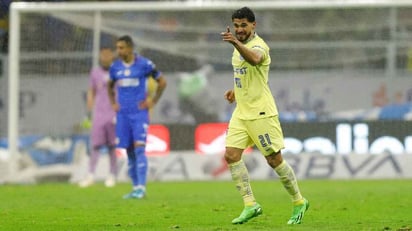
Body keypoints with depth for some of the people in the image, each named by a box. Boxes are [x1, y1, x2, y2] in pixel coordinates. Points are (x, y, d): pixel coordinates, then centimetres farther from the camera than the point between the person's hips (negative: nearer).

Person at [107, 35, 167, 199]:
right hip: (123, 114, 4)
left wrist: (153, 101, 1)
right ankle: (135, 187, 10)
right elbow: (110, 86, 26)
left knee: (139, 148, -13)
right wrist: (113, 103, 13)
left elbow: (162, 82, 6)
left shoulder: (144, 64, -4)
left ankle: (141, 187, -14)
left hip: (139, 112, -4)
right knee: (129, 151, 4)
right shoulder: (115, 67, 8)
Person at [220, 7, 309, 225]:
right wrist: (236, 91, 13)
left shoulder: (259, 45, -15)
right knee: (231, 155, -5)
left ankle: (299, 202, 14)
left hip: (261, 113, -8)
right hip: (241, 112, 8)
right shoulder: (240, 48, 12)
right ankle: (250, 204, -2)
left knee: (274, 159, -2)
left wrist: (236, 43, -58)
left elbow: (254, 59, -42)